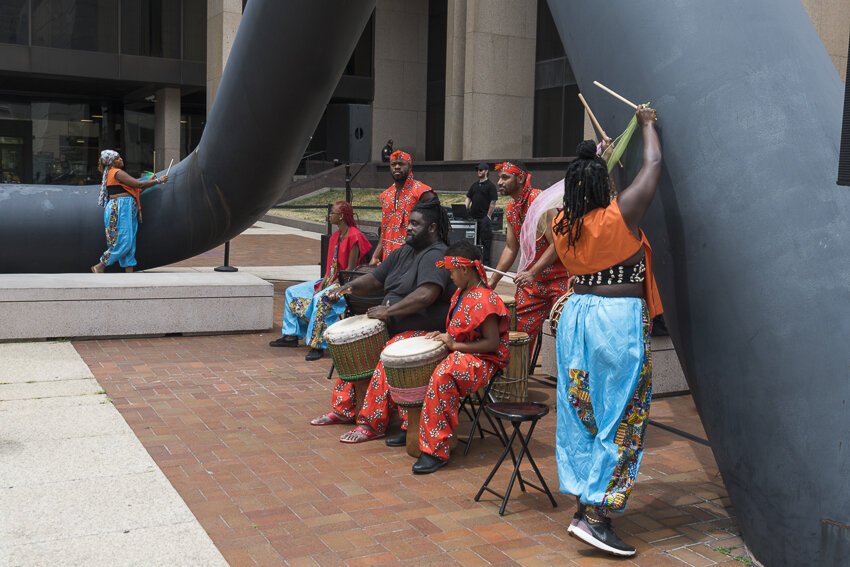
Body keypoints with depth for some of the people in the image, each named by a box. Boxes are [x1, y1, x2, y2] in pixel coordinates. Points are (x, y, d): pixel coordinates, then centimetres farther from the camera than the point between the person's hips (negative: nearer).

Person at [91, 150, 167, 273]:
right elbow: (138, 184, -14)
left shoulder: (113, 173, 22)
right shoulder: (117, 173, -9)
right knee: (123, 242, -11)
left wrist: (148, 182, 15)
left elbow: (134, 189, 19)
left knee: (130, 244, 5)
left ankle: (129, 273, 3)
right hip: (120, 208, -10)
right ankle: (100, 266, -4)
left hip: (127, 210, 10)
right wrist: (158, 180, -5)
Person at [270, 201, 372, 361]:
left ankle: (318, 345, -32)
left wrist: (331, 285, -20)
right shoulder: (335, 236, 12)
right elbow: (331, 265, 13)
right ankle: (291, 336, 11)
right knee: (292, 291, 7)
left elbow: (351, 269, -19)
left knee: (321, 299, -37)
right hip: (331, 279, 10)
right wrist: (323, 283, -2)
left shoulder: (354, 237, -16)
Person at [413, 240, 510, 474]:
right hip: (459, 354, 10)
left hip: (483, 361, -10)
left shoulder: (484, 300, -18)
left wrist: (455, 345, -21)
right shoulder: (461, 293, 12)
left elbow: (492, 343, -22)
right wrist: (444, 336, 5)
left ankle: (436, 450, -30)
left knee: (443, 375, -35)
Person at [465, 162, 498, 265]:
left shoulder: (491, 186, -4)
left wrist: (488, 216, -10)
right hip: (473, 217, 7)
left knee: (485, 241, -5)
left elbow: (493, 202, -8)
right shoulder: (474, 185, 16)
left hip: (484, 218, -7)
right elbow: (468, 198, 19)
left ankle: (486, 262, -2)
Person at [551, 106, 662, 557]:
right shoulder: (621, 214, -12)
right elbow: (653, 164, 2)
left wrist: (593, 161, 38)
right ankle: (597, 515, 0)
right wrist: (646, 123, 19)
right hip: (619, 320, -6)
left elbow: (579, 197, 26)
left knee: (581, 413, 14)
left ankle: (582, 502, 22)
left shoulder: (562, 224, 1)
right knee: (620, 417, 0)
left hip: (575, 316, 6)